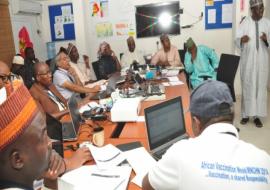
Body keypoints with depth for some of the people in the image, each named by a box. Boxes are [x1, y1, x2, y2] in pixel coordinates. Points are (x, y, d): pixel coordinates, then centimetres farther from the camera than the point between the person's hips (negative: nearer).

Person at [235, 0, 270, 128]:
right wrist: (241, 40, -29)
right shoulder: (245, 23, -1)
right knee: (247, 86, 4)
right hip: (247, 60, -1)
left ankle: (257, 115, 13)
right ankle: (246, 114, 15)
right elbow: (237, 39, -6)